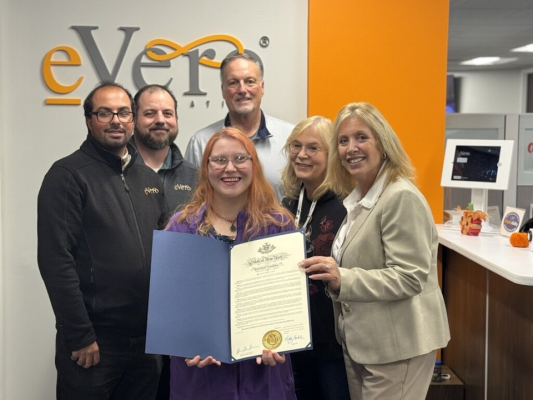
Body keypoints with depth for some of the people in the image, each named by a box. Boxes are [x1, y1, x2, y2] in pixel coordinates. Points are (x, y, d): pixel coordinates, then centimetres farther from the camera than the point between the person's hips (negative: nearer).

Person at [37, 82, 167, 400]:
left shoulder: (149, 178, 12)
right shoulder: (68, 175, -8)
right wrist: (80, 336, -16)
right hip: (93, 342, -6)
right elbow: (56, 260, -15)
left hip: (148, 339, 6)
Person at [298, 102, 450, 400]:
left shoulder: (402, 198, -18)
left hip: (397, 345, -8)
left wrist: (342, 279, -30)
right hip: (361, 342, 9)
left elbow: (409, 278, -23)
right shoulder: (358, 197, 10)